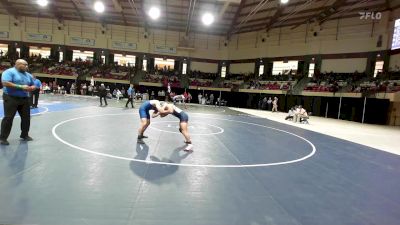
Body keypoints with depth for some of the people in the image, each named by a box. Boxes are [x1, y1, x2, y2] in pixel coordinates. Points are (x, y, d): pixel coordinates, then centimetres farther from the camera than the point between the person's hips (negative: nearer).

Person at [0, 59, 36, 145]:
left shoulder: (28, 75, 13)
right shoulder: (9, 72, -8)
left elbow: (33, 86, 18)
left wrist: (30, 88, -7)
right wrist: (21, 87, -23)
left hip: (24, 99, 7)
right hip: (11, 98, -7)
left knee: (26, 117, 9)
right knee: (8, 118, -5)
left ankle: (24, 135, 23)